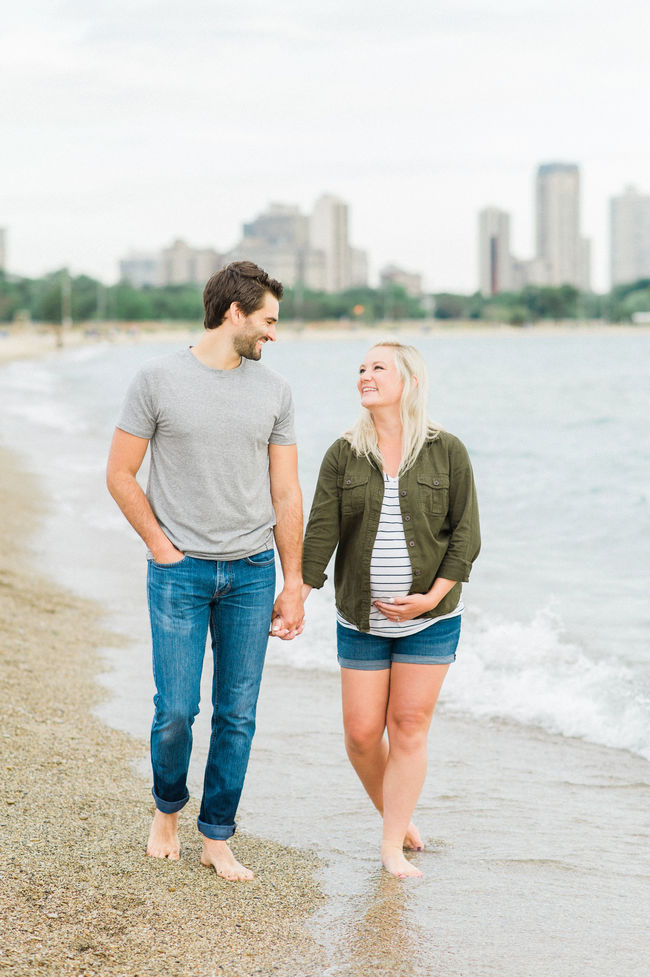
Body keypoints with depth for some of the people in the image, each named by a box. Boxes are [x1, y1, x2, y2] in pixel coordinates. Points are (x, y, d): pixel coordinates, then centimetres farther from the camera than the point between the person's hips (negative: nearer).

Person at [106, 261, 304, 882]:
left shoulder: (273, 391, 7)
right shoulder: (158, 380, -3)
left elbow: (285, 495, 9)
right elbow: (120, 474, 1)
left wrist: (293, 587, 7)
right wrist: (161, 547, -4)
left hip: (252, 573, 3)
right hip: (180, 573, -3)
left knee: (236, 715, 4)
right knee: (176, 712, -4)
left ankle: (216, 839, 17)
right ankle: (167, 808, 25)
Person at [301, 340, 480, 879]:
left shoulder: (447, 451, -3)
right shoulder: (343, 455, 1)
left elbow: (466, 534, -3)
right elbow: (321, 532, -3)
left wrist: (431, 596, -13)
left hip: (431, 617, -2)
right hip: (361, 621, 2)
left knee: (409, 728, -1)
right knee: (362, 733, 2)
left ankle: (393, 847, 8)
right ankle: (396, 815, 28)